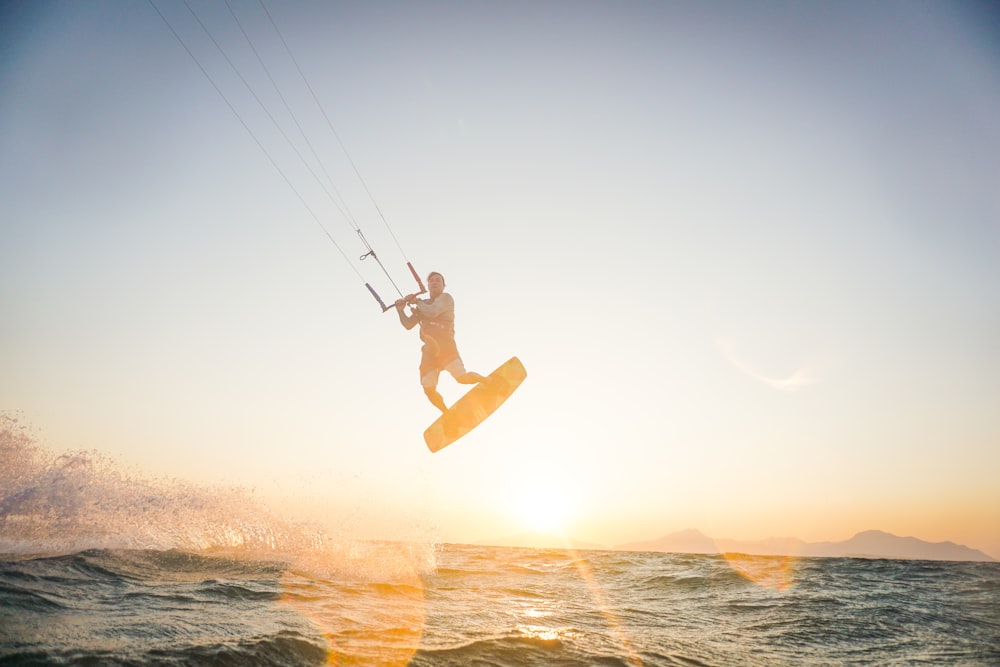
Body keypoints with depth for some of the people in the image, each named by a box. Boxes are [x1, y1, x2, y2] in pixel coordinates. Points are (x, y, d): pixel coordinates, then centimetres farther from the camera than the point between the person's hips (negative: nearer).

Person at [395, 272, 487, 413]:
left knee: (462, 377, -20)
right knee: (429, 390, -3)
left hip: (445, 345, -5)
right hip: (429, 349, 6)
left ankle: (487, 382, 12)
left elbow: (432, 311, -17)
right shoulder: (424, 305, 21)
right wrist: (400, 310, 1)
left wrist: (417, 302, -2)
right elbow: (408, 325, 16)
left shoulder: (446, 298, 3)